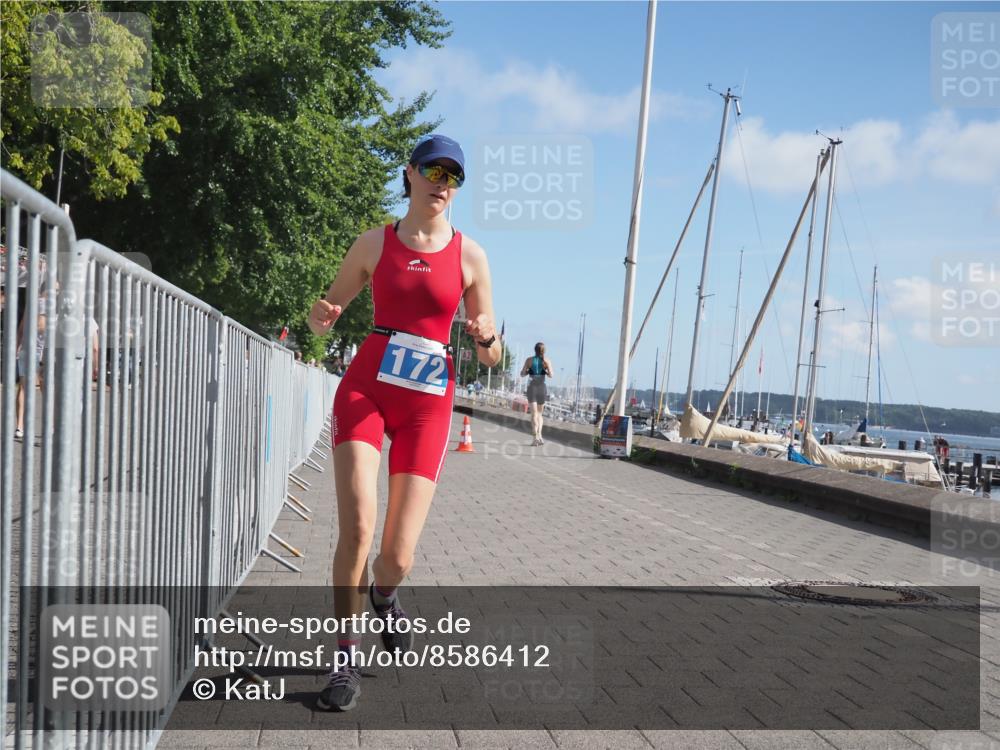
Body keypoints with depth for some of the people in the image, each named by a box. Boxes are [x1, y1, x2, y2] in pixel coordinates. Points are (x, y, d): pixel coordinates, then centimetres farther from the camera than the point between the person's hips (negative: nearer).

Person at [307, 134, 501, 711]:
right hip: (365, 388, 1)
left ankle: (384, 595, 37)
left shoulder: (470, 256, 3)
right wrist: (322, 315, -10)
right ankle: (346, 659, 4)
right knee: (356, 528, -17)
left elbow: (491, 359, 5)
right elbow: (324, 318, 13)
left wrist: (488, 338, -18)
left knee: (398, 556, -3)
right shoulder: (374, 244, 5)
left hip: (428, 404, 0)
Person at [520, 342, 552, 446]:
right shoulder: (546, 361, 1)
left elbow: (522, 374, 0)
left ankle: (535, 438, -13)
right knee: (539, 413, 16)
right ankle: (539, 434, 1)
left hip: (532, 388, -1)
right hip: (542, 387, 1)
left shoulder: (529, 360, 1)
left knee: (534, 413, -3)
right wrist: (545, 371, 10)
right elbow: (551, 375, -10)